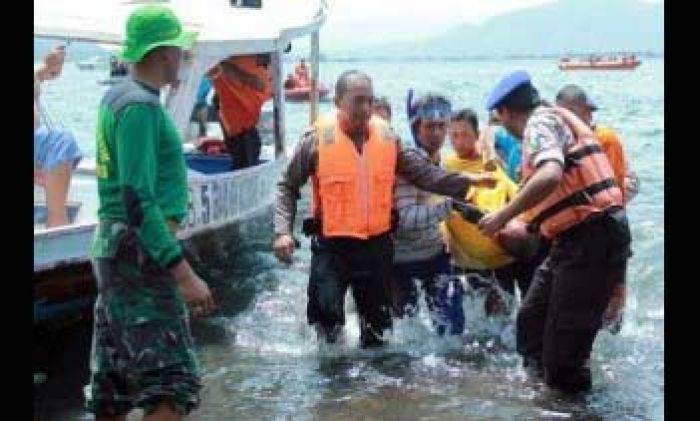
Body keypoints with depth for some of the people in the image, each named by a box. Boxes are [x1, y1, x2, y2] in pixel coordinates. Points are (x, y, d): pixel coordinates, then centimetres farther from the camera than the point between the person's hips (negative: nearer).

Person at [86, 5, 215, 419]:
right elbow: (138, 201, -23)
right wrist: (184, 273, -26)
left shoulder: (117, 96, 14)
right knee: (174, 383, -11)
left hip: (114, 245, 10)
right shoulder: (141, 105, -16)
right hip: (140, 250, -10)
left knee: (113, 383, 14)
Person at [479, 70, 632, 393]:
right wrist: (525, 226, 37)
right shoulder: (557, 120, 20)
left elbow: (550, 175, -30)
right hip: (578, 237, 11)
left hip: (591, 238, -11)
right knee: (532, 320, 20)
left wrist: (502, 216, -22)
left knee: (563, 350, -7)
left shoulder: (540, 122, -10)